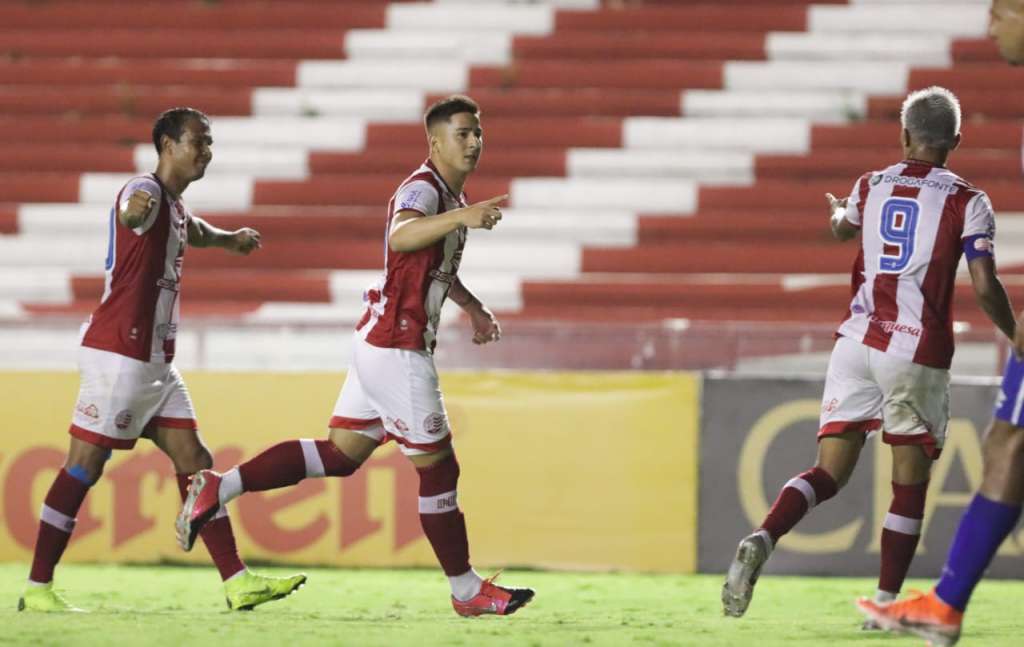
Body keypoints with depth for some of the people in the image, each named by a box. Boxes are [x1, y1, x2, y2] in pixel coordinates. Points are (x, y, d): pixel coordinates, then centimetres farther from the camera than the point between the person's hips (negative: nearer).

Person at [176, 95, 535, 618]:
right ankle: (467, 591, 10)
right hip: (396, 348, -10)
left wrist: (473, 307, 27)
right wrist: (462, 217, -56)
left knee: (340, 455, 12)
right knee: (437, 466, 0)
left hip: (380, 344, 10)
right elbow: (401, 237, -41)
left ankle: (219, 487, 7)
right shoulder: (423, 188, -16)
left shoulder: (451, 196, 15)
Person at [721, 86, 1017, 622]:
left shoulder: (870, 187, 10)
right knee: (909, 486, 9)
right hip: (917, 353, -3)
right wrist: (1016, 337, 7)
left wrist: (838, 212, 58)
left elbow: (842, 230, 33)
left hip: (857, 342, 3)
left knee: (830, 472, 4)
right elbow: (984, 287, -10)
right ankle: (886, 603, 9)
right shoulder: (967, 202, -3)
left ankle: (762, 540, -23)